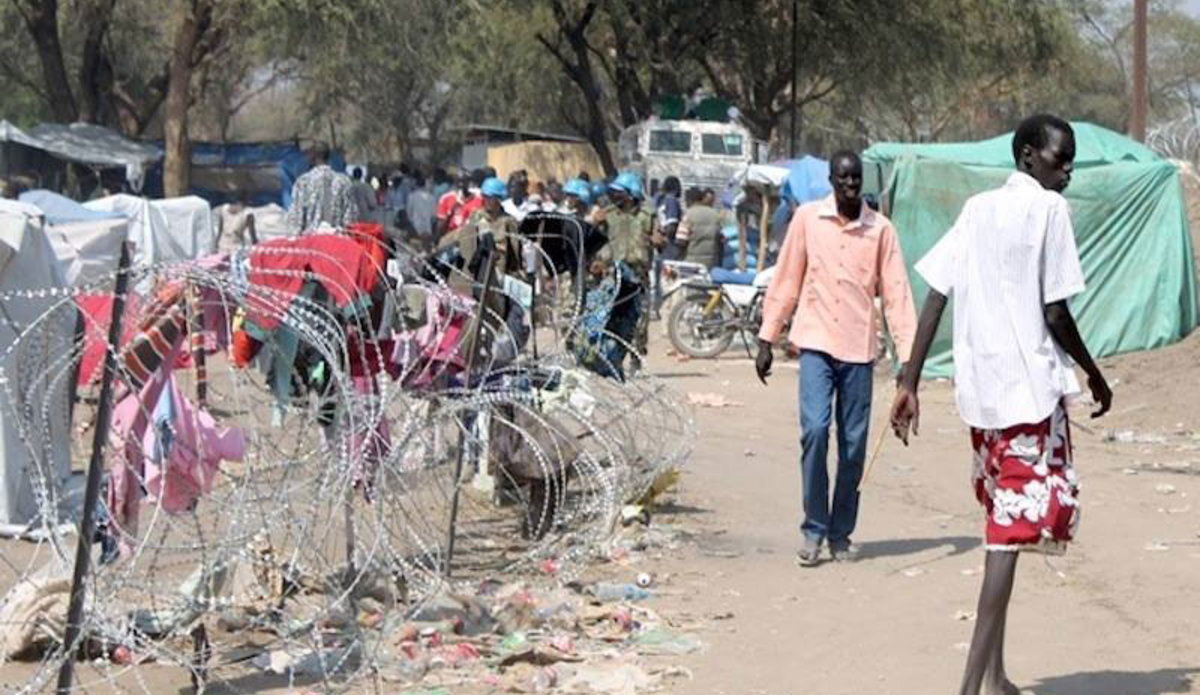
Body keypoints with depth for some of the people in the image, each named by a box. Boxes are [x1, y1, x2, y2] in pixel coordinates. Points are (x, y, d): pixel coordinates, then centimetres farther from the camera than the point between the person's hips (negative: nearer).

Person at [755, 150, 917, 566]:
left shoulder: (880, 229, 2)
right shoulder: (807, 219, 3)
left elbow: (896, 294, 1)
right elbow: (786, 281, 7)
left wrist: (907, 357, -5)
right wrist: (767, 339, 6)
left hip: (859, 349, 1)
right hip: (816, 344, -1)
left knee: (854, 445, 4)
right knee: (815, 430, -15)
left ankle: (841, 534, 17)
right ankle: (813, 529, -3)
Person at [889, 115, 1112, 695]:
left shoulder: (977, 210, 13)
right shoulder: (1049, 209, -7)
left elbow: (934, 298, 8)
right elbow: (1056, 313, -10)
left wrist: (909, 383, 8)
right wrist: (1095, 375, 4)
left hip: (978, 388, 7)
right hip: (1030, 387, -7)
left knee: (1002, 525, 17)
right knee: (1013, 532, -8)